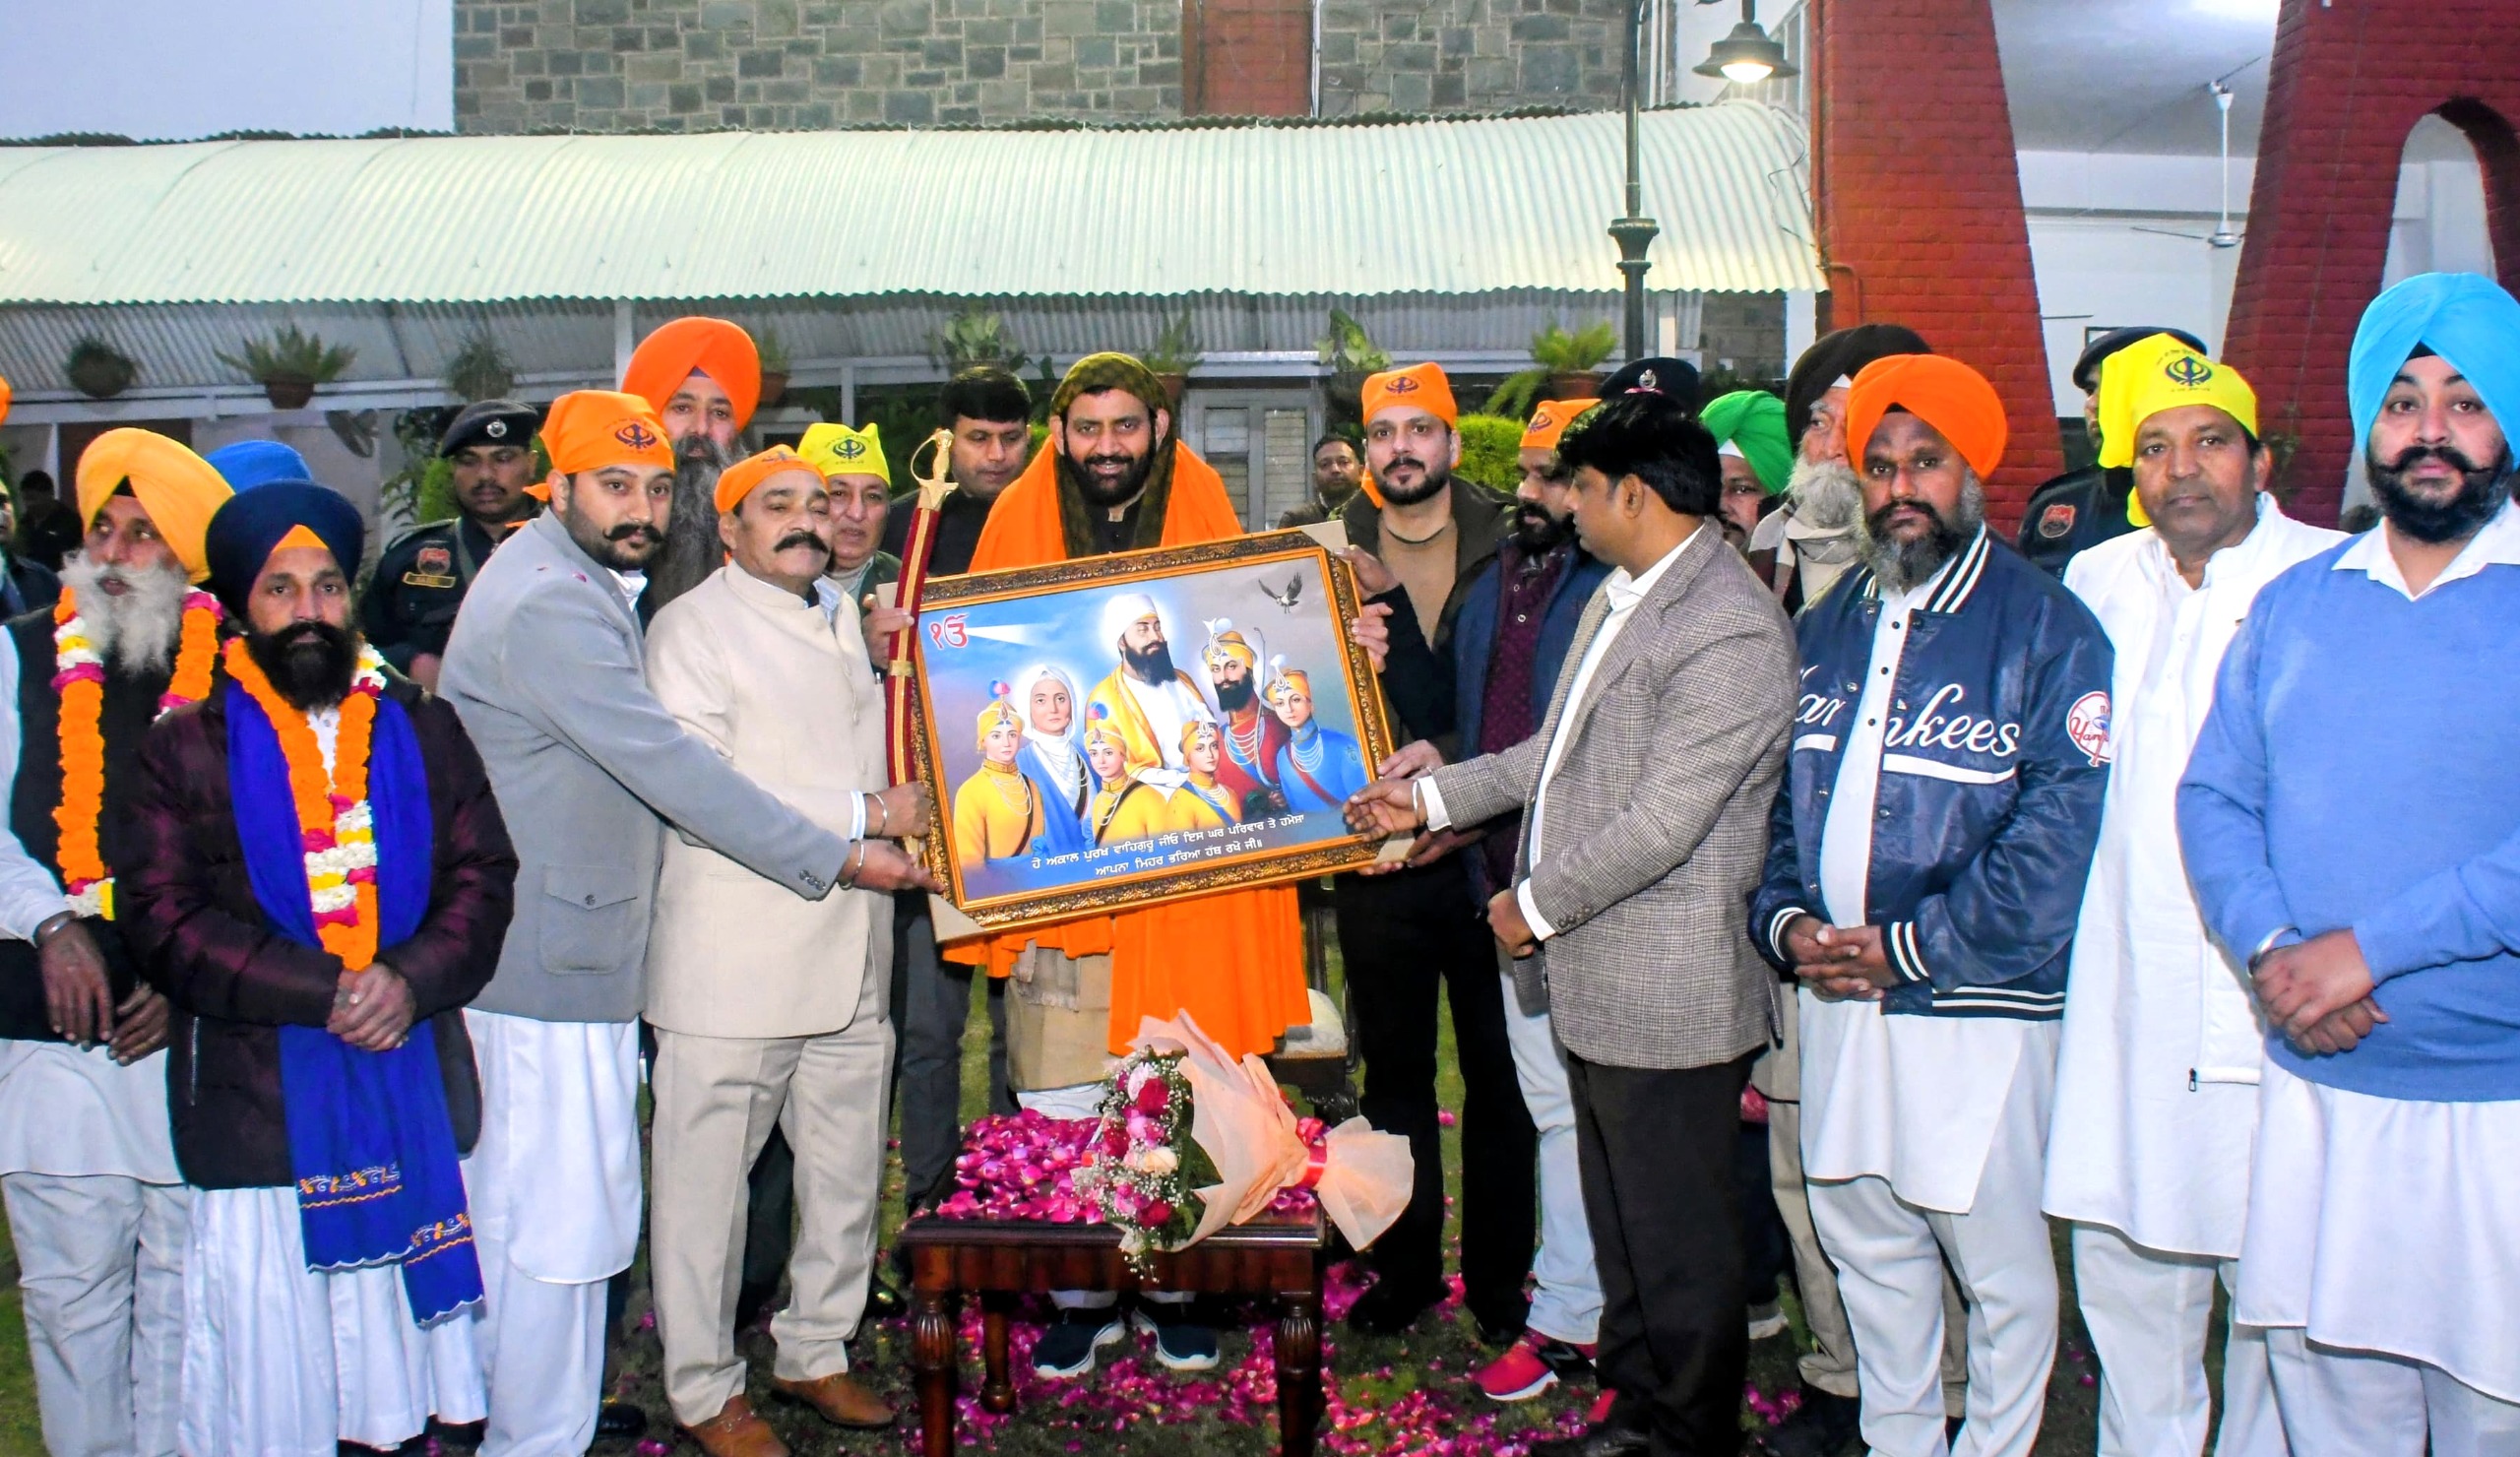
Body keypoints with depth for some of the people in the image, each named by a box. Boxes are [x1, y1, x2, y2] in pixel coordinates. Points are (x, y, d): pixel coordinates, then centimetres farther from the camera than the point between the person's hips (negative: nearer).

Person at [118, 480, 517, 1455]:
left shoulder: (423, 729, 11)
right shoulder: (186, 748, 4)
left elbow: (484, 874, 5)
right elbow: (162, 917, -5)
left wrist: (411, 979, -13)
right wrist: (324, 993, -15)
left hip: (416, 1091, 2)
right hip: (259, 1108, -2)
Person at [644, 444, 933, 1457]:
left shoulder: (844, 619, 19)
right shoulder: (692, 625, -4)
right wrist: (863, 815, -17)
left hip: (850, 951, 7)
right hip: (734, 955, -7)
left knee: (848, 1169, 12)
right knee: (707, 1176, 2)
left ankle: (814, 1352, 30)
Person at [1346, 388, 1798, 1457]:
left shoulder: (1729, 633, -22)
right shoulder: (1620, 594, 11)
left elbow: (1660, 823, -24)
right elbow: (1561, 752, 20)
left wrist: (1537, 904, -13)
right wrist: (1431, 799, 19)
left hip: (1669, 990, -10)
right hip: (1597, 977, 10)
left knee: (1678, 1243, 7)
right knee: (1619, 1224, 21)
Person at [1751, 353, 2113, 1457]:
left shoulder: (2044, 626, -9)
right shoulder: (1826, 627, 11)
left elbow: (2066, 824, -17)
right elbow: (1780, 788, 15)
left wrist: (1913, 948, -17)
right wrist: (1785, 916, -4)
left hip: (1978, 1005, -6)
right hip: (1835, 995, 6)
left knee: (1999, 1260, 4)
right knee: (1863, 1240, 17)